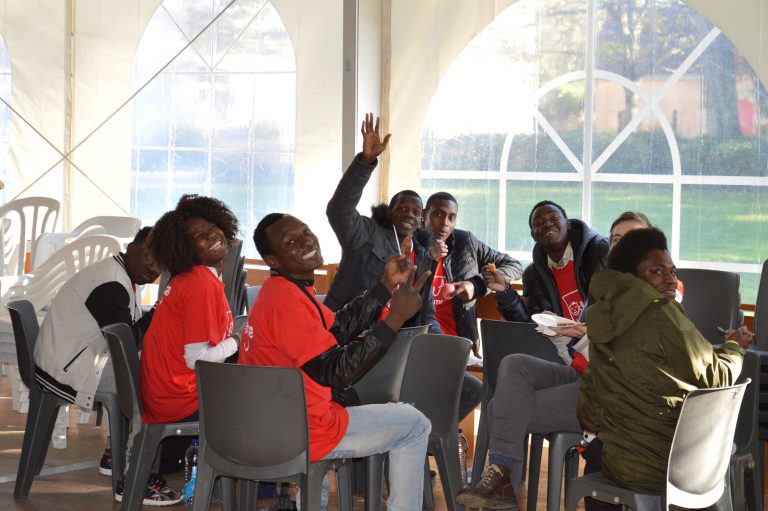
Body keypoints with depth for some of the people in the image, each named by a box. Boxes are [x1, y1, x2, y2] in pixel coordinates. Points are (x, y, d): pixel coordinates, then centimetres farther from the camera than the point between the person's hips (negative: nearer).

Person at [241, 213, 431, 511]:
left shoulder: (279, 290, 7)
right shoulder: (287, 300, -24)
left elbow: (339, 328, 10)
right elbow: (336, 372, -25)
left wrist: (387, 285, 3)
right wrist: (396, 318, -25)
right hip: (301, 435, -10)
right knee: (415, 425, 7)